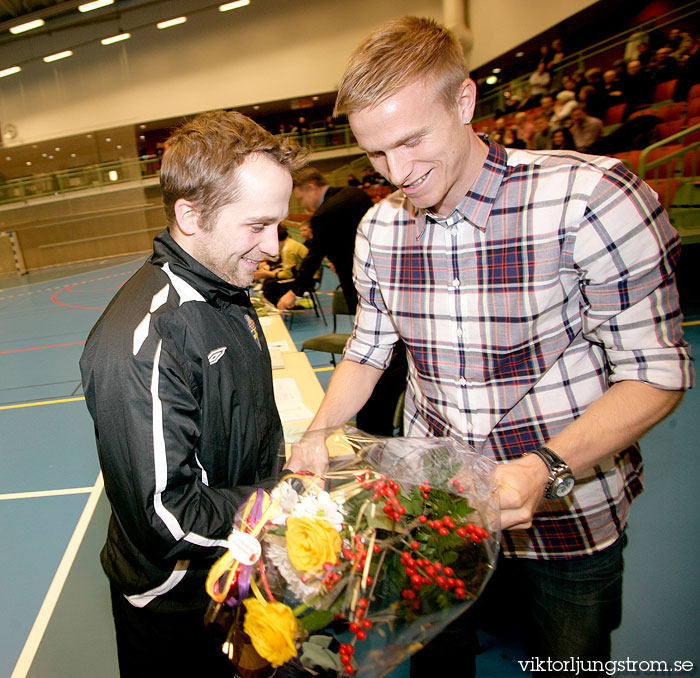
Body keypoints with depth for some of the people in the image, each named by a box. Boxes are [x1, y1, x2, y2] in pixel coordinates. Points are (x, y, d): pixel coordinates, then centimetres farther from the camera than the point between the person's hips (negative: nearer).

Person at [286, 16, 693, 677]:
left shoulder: (591, 196, -23)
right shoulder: (377, 228, -7)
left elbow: (657, 372, -19)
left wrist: (545, 468, -32)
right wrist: (318, 433, -10)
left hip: (568, 514, -3)